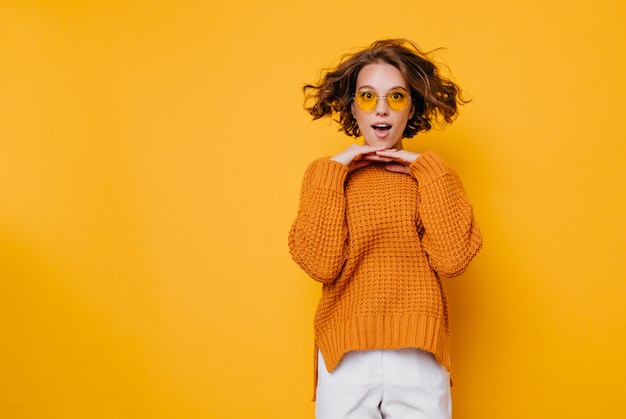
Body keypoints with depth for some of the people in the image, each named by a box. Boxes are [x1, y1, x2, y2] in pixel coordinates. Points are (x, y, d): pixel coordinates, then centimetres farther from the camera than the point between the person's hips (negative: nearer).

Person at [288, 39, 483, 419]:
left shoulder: (435, 175, 7)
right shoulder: (325, 174, 5)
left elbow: (452, 259, -9)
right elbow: (321, 264, -9)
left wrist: (428, 170, -6)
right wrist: (333, 173, -8)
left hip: (419, 354, 1)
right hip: (345, 356, 0)